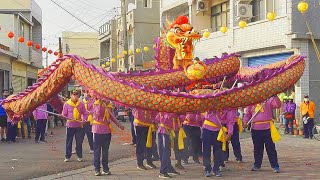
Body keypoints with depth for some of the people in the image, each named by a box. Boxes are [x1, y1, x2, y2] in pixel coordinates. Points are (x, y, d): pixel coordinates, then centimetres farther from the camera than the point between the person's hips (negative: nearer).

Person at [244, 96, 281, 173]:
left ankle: (275, 166, 7)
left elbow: (278, 105, -14)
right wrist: (245, 122, 2)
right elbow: (248, 114, 17)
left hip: (267, 129, -3)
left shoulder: (268, 100, 0)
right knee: (257, 148, 14)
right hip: (255, 129, 3)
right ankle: (257, 164, 27)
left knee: (271, 148, 0)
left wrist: (275, 96, -26)